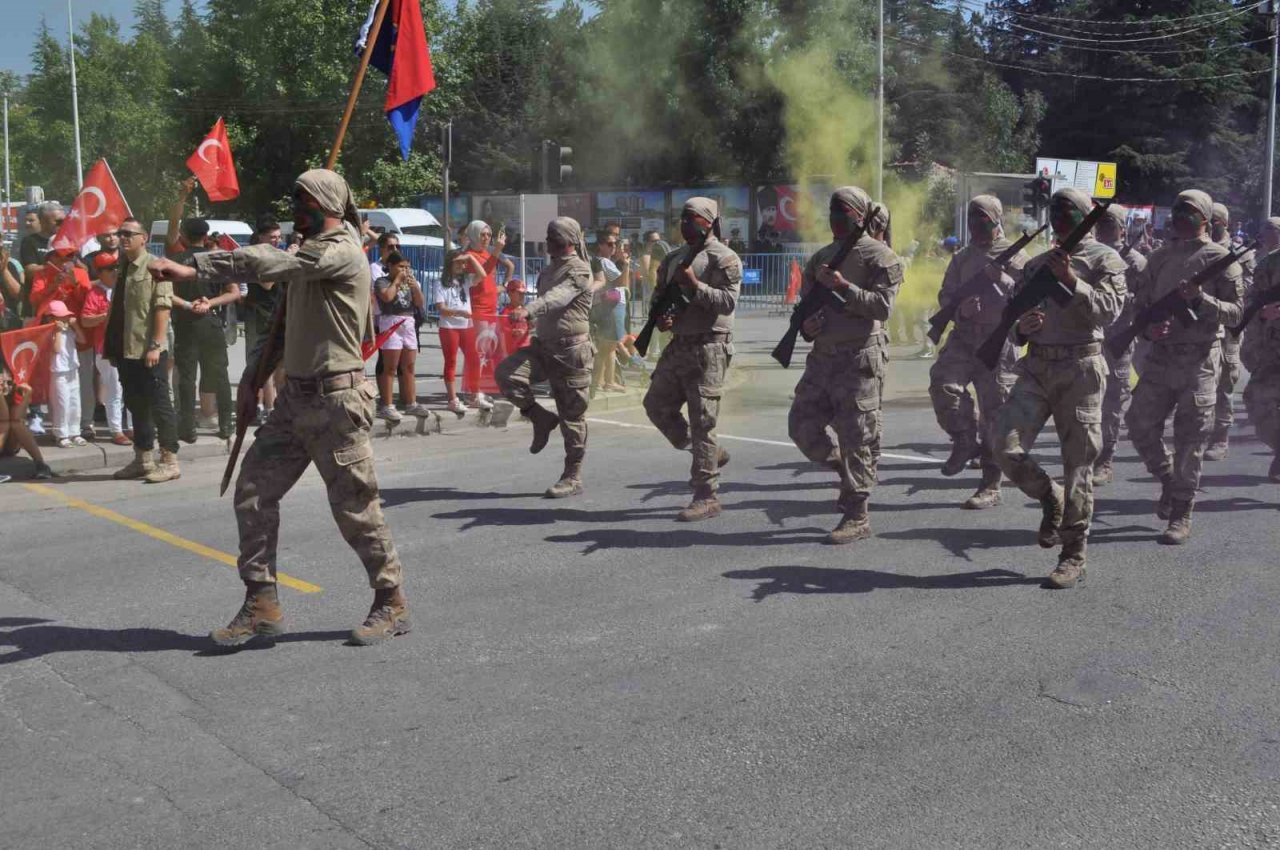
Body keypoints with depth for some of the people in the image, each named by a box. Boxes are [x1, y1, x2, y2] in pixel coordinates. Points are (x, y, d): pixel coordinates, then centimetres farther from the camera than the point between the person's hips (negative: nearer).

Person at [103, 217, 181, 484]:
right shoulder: (122, 268, 15)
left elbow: (163, 307, -15)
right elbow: (116, 310, 20)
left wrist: (156, 345, -21)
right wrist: (111, 346, 16)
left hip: (149, 351, -8)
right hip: (127, 350, 8)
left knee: (159, 405, -3)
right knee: (136, 406, 13)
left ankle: (169, 462, 3)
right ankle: (142, 459, 22)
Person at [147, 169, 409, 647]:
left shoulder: (341, 253, -13)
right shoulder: (308, 256, 18)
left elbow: (269, 264, -28)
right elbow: (285, 325, 23)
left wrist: (194, 269, -31)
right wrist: (252, 377, 14)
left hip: (335, 400, -9)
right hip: (296, 396, 9)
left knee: (354, 506, -1)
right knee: (253, 492, 4)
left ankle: (392, 604, 15)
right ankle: (262, 604, 12)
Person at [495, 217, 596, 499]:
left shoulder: (579, 270, -11)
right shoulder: (549, 270, 16)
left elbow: (558, 296, -30)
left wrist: (528, 310, -44)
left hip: (571, 350, -7)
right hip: (544, 345, 7)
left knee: (572, 417, -1)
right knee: (507, 373, -18)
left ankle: (572, 478, 9)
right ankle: (541, 418, 3)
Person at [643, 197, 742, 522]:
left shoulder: (724, 258, -7)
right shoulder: (674, 258, 16)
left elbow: (728, 301, -17)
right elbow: (659, 294, 22)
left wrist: (694, 286, -24)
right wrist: (660, 317, 2)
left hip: (709, 348, -9)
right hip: (679, 344, 9)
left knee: (702, 420, -8)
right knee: (657, 404, 12)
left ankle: (706, 497, -1)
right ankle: (709, 454, 27)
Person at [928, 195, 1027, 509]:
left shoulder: (1014, 256, 4)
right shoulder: (961, 258, 16)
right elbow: (945, 295, 13)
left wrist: (1003, 280, -20)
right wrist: (959, 309, -8)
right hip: (963, 337, 3)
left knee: (994, 413, -1)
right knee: (943, 383, -24)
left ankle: (991, 486, 7)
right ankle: (965, 441, 0)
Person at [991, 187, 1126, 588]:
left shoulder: (1105, 260, 3)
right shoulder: (1035, 265, 17)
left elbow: (1109, 310, -13)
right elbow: (1015, 320, 20)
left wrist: (1071, 281, -23)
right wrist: (1021, 328, -2)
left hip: (1080, 369, -4)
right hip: (1037, 367, 4)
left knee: (1078, 462, -1)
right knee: (1004, 443, -13)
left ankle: (1073, 555, 9)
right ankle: (1050, 497, 15)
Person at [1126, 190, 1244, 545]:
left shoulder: (1220, 259, -2)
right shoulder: (1159, 257, 11)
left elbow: (1236, 313, -6)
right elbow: (1139, 304, 13)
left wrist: (1200, 298, -22)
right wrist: (1149, 326, -8)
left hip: (1200, 358, -4)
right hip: (1161, 353, 5)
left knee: (1189, 440, -2)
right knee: (1140, 424, 1)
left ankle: (1181, 516, 7)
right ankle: (1169, 481, 27)